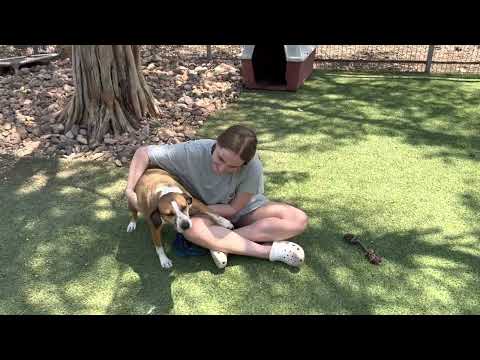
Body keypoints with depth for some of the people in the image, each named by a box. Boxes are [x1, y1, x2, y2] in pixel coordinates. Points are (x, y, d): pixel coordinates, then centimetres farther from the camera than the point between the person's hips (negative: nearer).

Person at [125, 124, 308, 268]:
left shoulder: (252, 168, -30)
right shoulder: (193, 152, -29)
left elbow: (234, 208, -19)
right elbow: (143, 152, -18)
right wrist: (130, 190, -26)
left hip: (244, 209, 1)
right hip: (210, 212, 0)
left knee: (299, 220, -21)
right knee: (192, 228, -37)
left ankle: (219, 242, -25)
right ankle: (269, 250, -26)